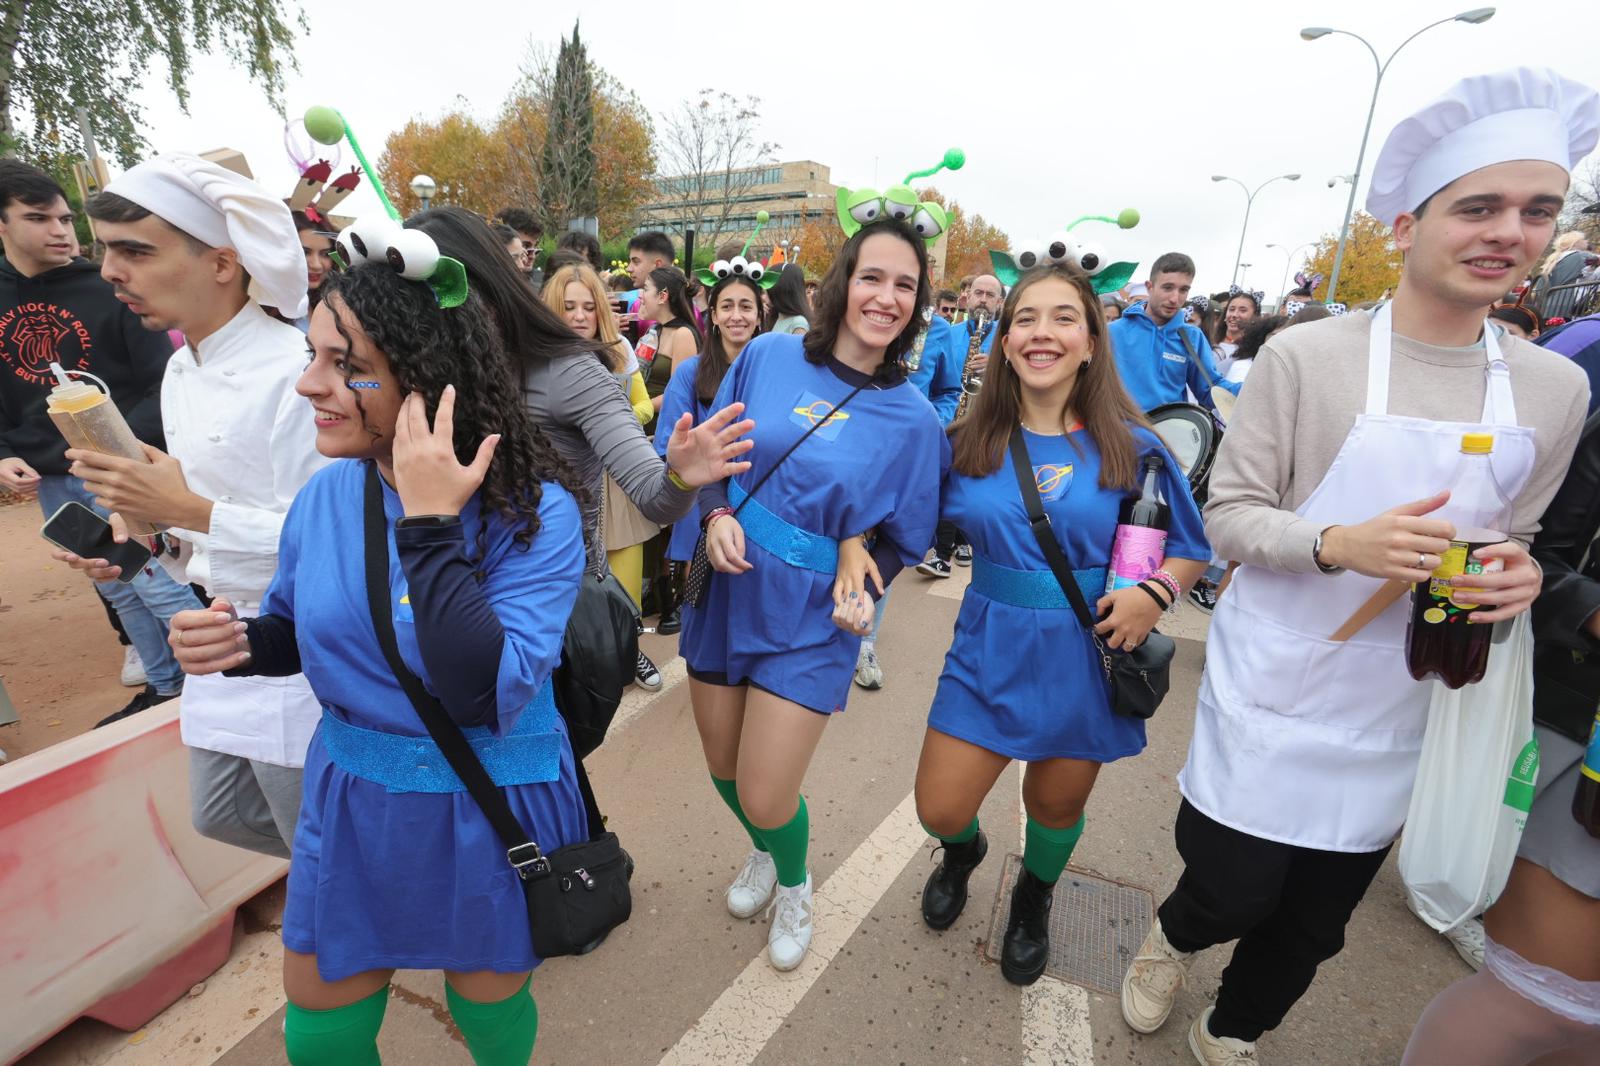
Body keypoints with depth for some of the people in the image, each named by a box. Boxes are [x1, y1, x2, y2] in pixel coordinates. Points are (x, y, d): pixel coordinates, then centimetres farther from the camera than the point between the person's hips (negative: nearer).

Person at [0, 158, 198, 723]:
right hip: (51, 479, 6)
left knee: (160, 586, -4)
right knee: (119, 591, 14)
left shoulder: (107, 291, -8)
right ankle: (165, 686, 28)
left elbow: (164, 382, -11)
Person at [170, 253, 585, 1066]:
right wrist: (234, 641, -12)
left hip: (491, 813, -4)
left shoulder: (535, 510, -23)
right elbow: (296, 629, 11)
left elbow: (486, 696, -33)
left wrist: (430, 523, -33)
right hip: (351, 800, 4)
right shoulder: (327, 494, -6)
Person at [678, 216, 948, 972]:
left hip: (810, 620, -3)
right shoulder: (768, 356, -4)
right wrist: (717, 515, -11)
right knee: (724, 769, 19)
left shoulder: (912, 418, -9)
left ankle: (794, 883, 41)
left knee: (766, 797, 1)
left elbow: (904, 538, 1)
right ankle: (761, 854, 56)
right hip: (723, 591, 3)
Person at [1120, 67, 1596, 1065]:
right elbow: (1227, 514, -10)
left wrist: (1517, 575, -10)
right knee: (1234, 893, 7)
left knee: (1316, 923, 19)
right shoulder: (1305, 356, -11)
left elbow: (1513, 536, 13)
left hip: (1398, 714, 5)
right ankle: (1174, 937, 47)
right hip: (1270, 691, -4)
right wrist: (1339, 544, -27)